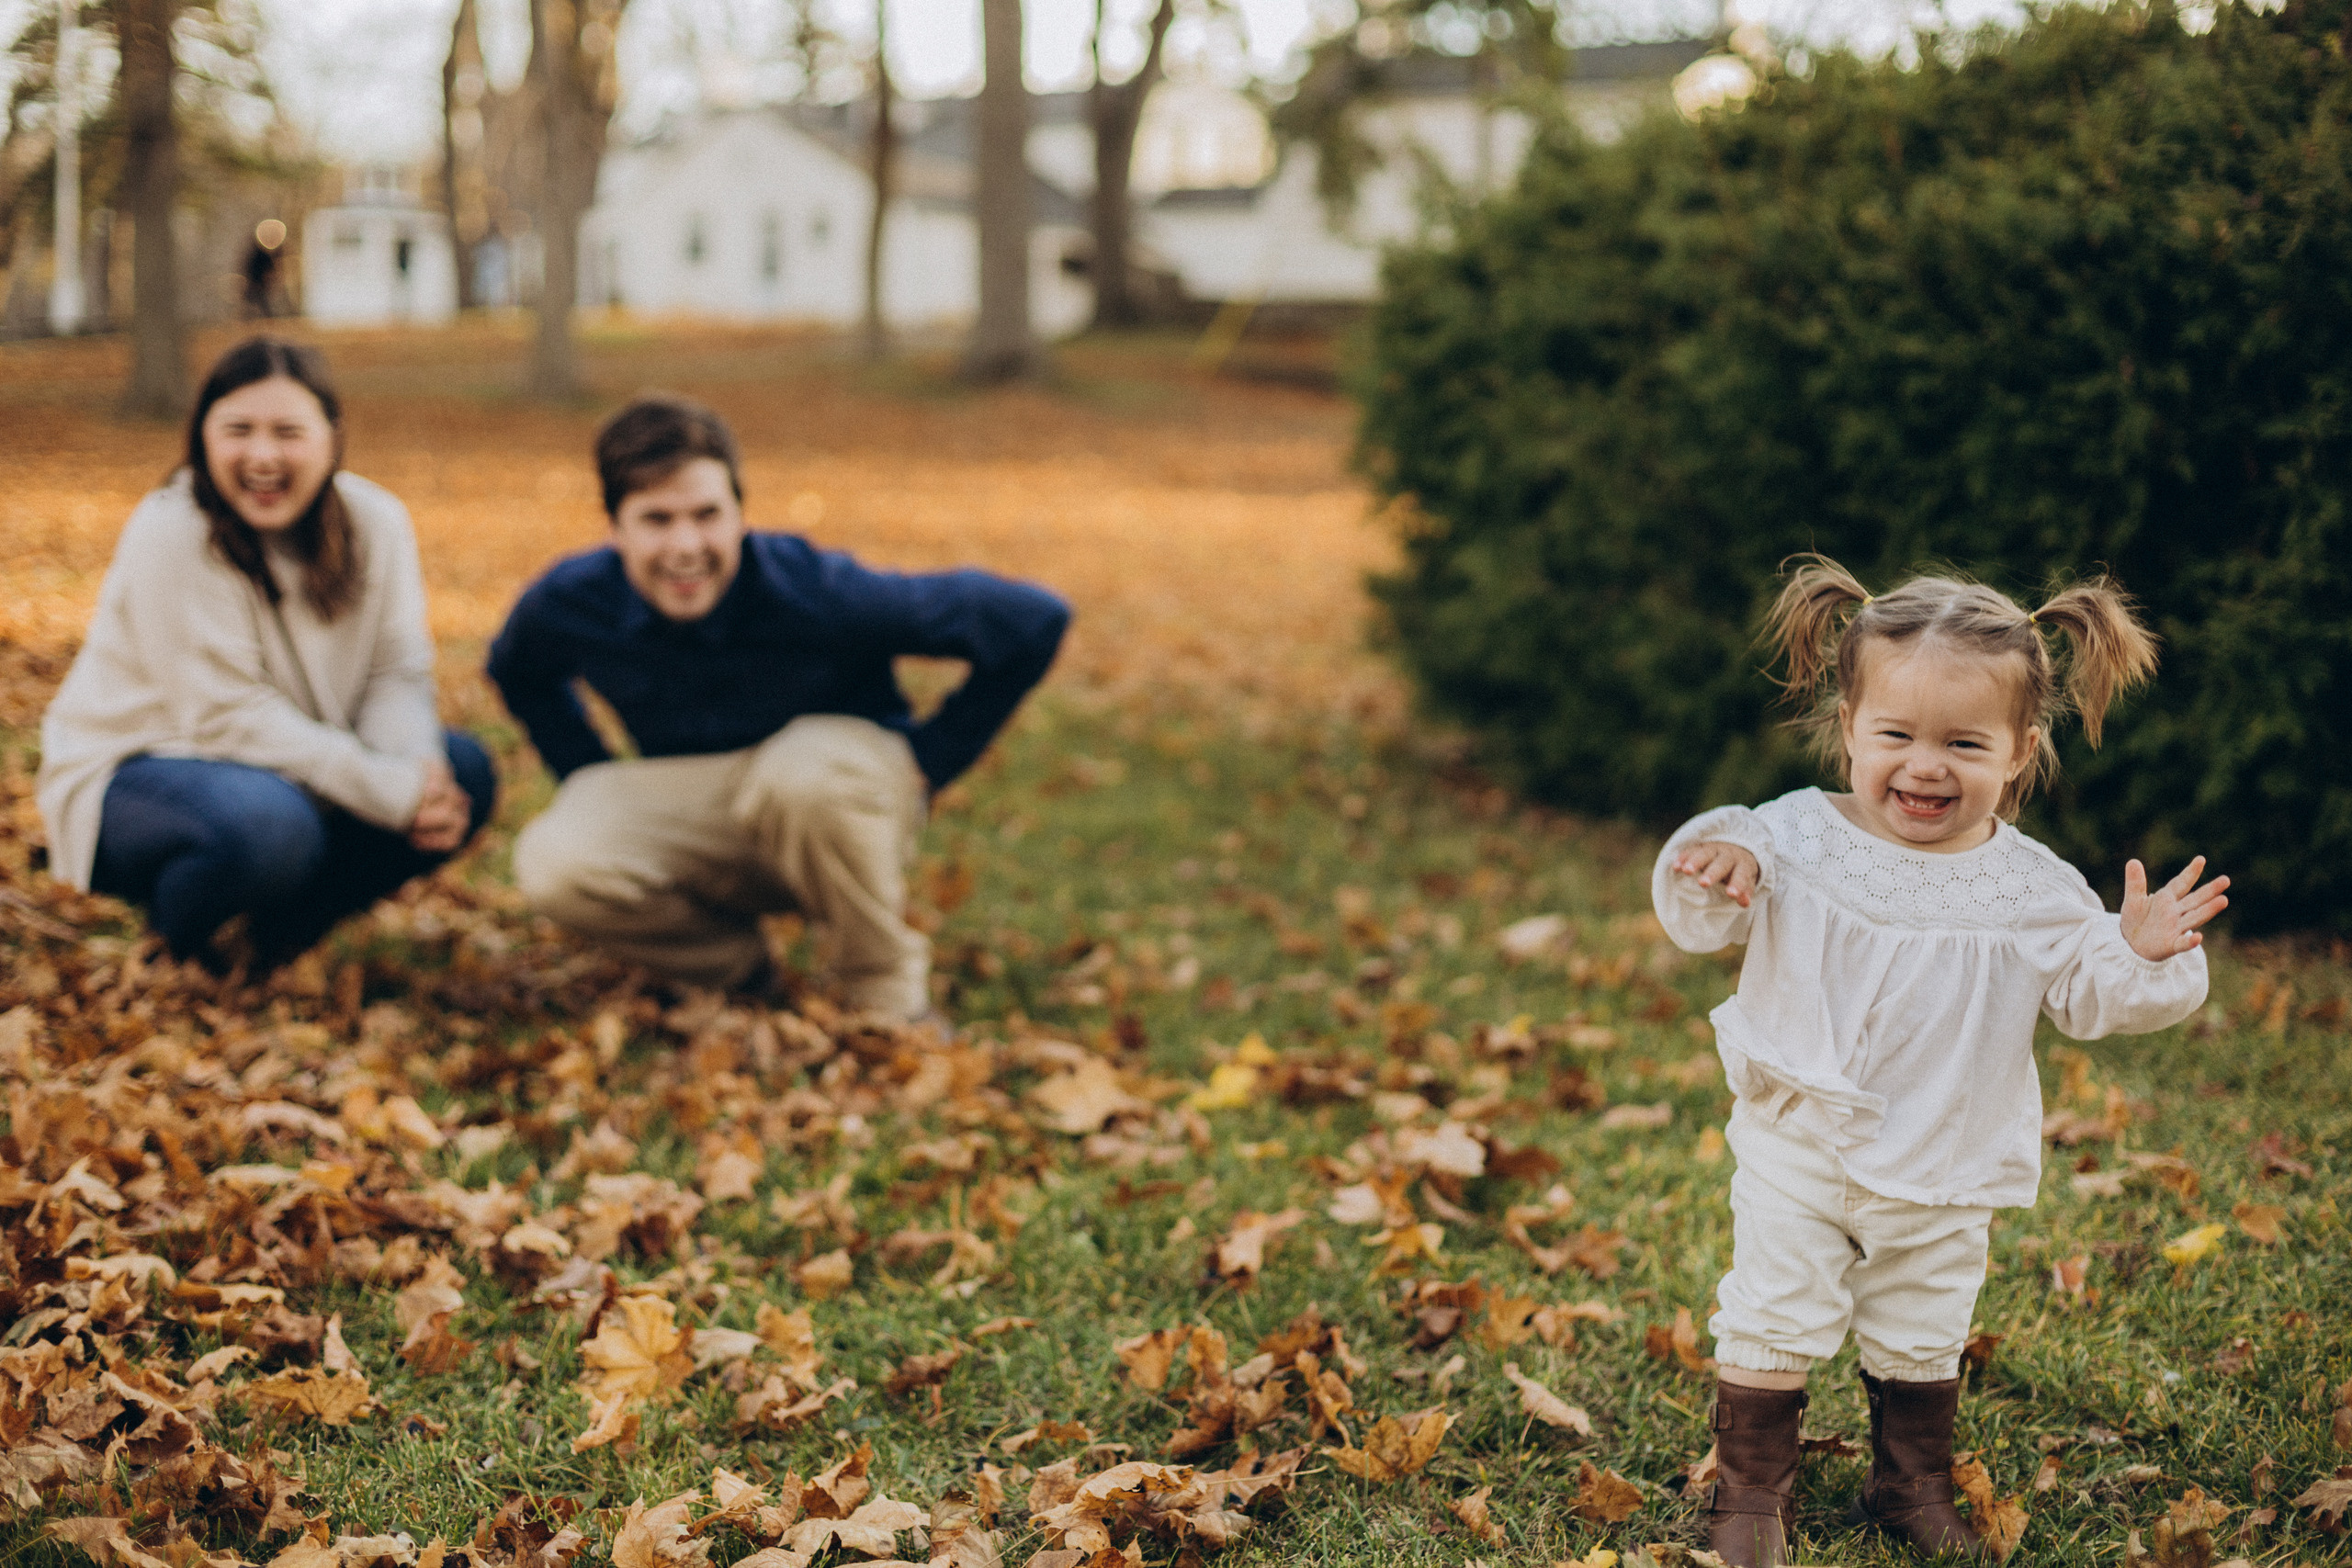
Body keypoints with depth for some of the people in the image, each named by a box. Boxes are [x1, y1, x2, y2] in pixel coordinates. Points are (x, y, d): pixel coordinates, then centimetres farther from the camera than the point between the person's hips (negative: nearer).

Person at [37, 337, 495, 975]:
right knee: (269, 823, -37)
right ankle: (178, 938, -2)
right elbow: (228, 717, -26)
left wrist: (420, 767, -29)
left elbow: (396, 672, -6)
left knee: (465, 771, -10)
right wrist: (387, 789, -32)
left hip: (289, 764, 7)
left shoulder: (374, 521, -6)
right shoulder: (169, 534, -23)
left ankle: (283, 931, 5)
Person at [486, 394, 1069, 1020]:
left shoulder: (816, 591, -28)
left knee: (803, 768, -40)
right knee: (554, 869, -26)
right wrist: (593, 782, 2)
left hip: (840, 807, -3)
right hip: (694, 811, 3)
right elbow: (516, 671, 13)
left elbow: (1033, 621, -21)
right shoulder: (565, 605, -15)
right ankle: (738, 966, 4)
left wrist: (927, 762, -14)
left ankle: (885, 988, -13)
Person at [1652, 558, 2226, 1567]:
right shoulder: (1796, 839, -12)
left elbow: (2088, 998, -4)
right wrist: (1713, 867, -28)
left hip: (1941, 1176, 1)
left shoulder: (2034, 889, -9)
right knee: (1770, 1324, 6)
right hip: (1796, 1152, -1)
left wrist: (2142, 956, -24)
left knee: (1923, 1339, 17)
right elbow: (1703, 925, -6)